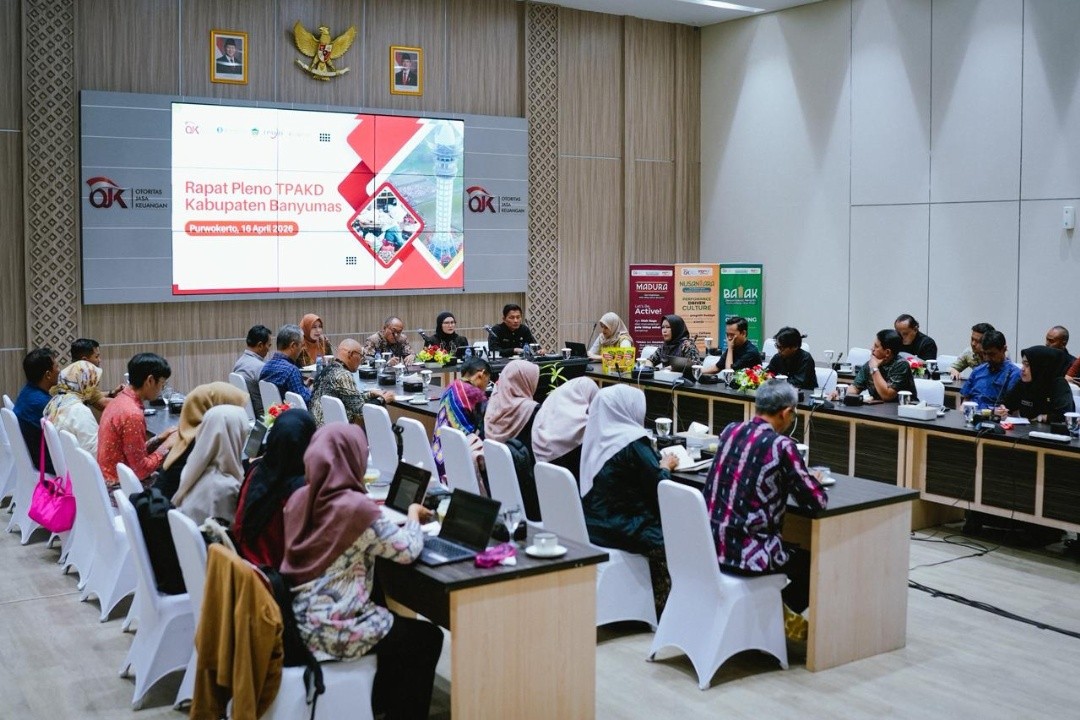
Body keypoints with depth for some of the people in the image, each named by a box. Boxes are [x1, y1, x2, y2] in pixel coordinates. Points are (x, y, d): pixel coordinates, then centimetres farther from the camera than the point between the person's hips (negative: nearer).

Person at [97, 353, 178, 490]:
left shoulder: (120, 400, 5)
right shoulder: (132, 414, -22)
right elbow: (141, 470, -19)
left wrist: (159, 438, 6)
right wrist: (167, 446, -9)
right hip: (120, 488, -9)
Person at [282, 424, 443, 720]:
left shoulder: (300, 499, 0)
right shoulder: (356, 507, -21)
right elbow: (407, 550, -13)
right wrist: (413, 516, 5)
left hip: (298, 623, 8)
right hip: (334, 632, -8)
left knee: (394, 621, 31)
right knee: (427, 637, 13)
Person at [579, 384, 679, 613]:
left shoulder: (594, 437, 6)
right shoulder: (633, 442, -17)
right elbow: (659, 488, -11)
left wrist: (658, 464, 13)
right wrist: (666, 467, 7)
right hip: (622, 530, -8)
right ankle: (660, 606, 17)